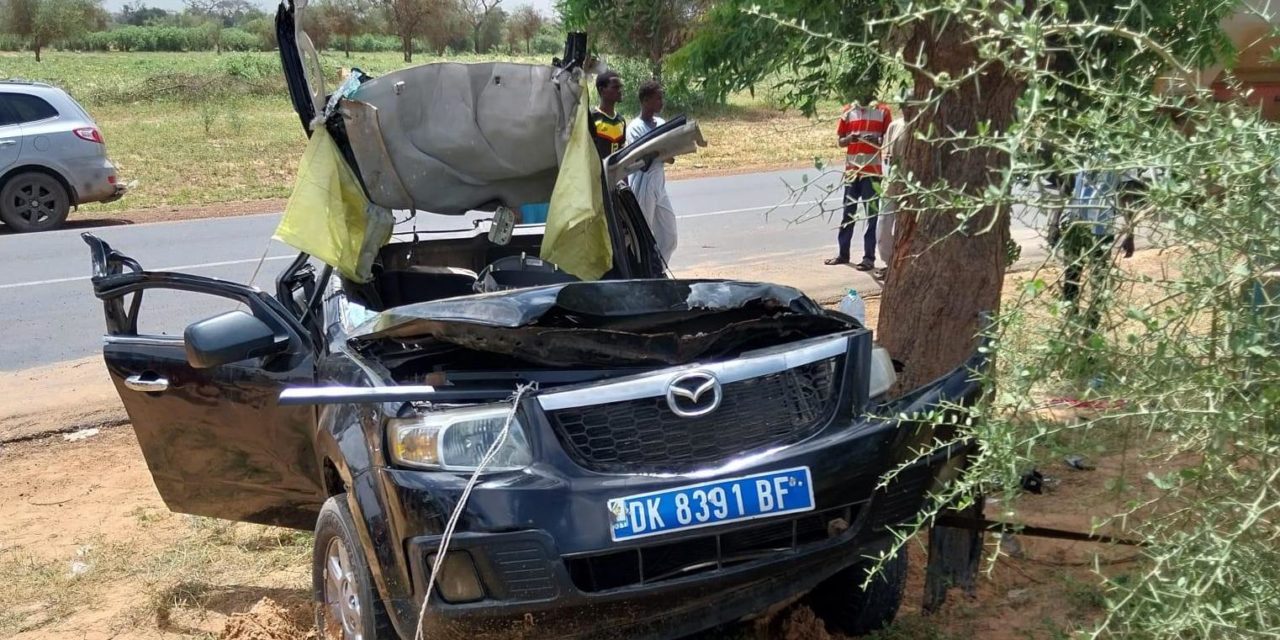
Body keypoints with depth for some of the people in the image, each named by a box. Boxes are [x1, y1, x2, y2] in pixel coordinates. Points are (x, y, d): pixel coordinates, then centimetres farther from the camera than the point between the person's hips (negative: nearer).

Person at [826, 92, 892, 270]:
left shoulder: (883, 111, -1)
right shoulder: (848, 110, 6)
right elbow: (841, 141, 8)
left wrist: (877, 140, -19)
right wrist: (850, 138, -14)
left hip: (873, 170, -3)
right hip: (851, 169, 3)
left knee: (872, 214, -1)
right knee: (848, 212, 10)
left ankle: (869, 257, 3)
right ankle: (843, 254, 20)